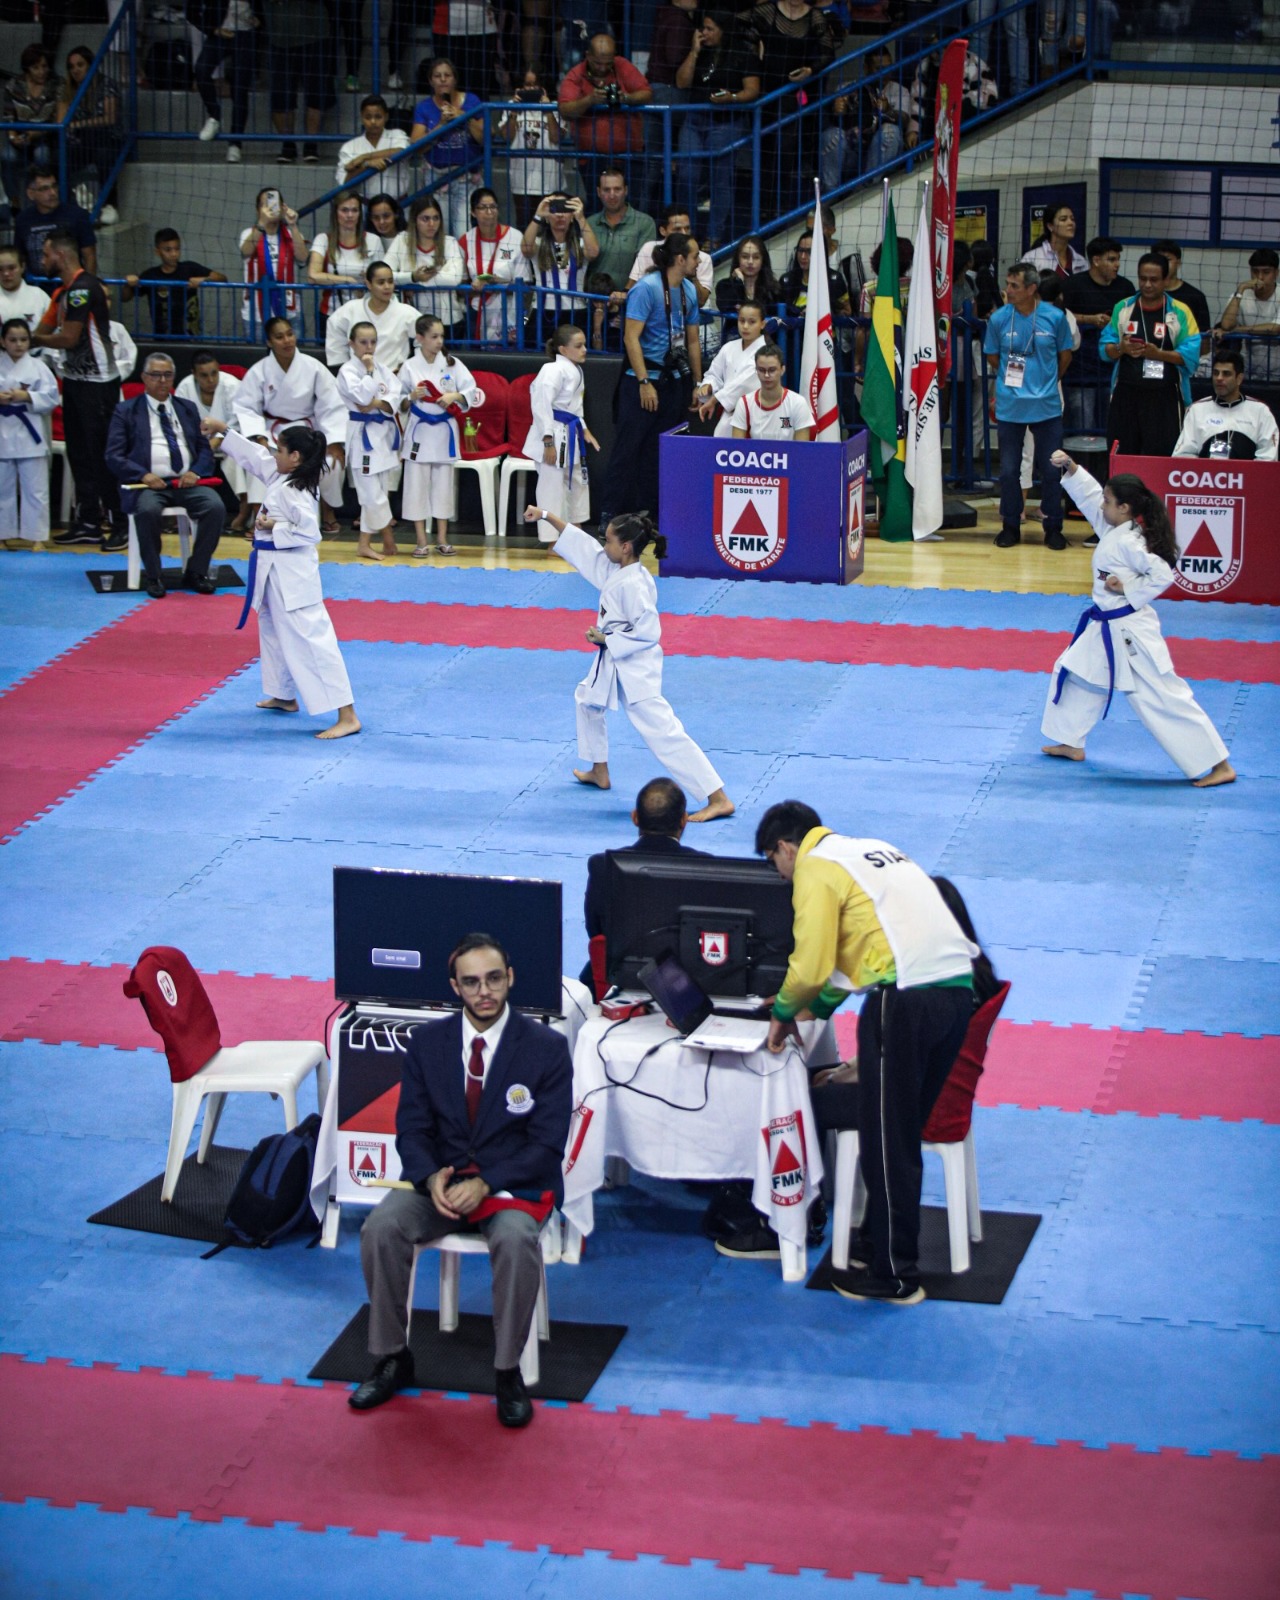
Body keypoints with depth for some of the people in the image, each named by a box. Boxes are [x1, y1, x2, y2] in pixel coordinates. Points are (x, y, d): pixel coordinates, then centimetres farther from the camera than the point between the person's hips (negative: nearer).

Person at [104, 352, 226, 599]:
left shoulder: (187, 409, 22)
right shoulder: (126, 411, 10)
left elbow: (205, 449, 16)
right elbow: (114, 456, 1)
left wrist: (196, 472, -7)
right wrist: (143, 475, -16)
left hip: (187, 482, 3)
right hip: (147, 483, -3)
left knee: (216, 507, -26)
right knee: (148, 510, -37)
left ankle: (196, 572, -8)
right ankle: (152, 575, -16)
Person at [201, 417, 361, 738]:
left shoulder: (296, 492, -23)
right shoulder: (279, 476, 5)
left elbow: (309, 532, -27)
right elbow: (253, 454, 18)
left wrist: (275, 527, -18)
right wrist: (222, 431, 21)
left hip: (291, 572, -11)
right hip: (274, 568, 11)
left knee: (310, 639, -13)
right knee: (273, 628, 27)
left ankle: (346, 716, -16)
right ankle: (284, 696, 44)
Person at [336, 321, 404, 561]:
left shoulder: (383, 369, 10)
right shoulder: (347, 370, -8)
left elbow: (396, 398, 0)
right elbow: (362, 396, -21)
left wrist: (378, 403, -16)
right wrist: (369, 370, -14)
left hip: (384, 432, 6)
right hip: (362, 435, -6)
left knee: (375, 491, 8)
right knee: (373, 492, -7)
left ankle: (365, 543, 13)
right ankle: (388, 537, 4)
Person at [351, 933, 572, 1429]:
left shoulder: (546, 1048, -6)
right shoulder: (427, 1042, 4)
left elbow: (547, 1145, -8)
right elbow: (412, 1127, 4)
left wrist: (485, 1184, -21)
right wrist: (431, 1178, -18)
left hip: (513, 1183, -3)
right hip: (442, 1178, 3)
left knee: (516, 1239, -36)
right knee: (381, 1229, -26)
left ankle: (508, 1371, -18)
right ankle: (391, 1359, -8)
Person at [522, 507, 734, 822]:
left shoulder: (634, 584, -26)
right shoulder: (613, 569, 2)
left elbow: (648, 632, -28)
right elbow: (581, 543, 11)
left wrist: (606, 639, -19)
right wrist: (546, 515, 11)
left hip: (635, 669, -10)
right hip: (613, 663, 10)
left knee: (664, 732, -14)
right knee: (587, 699, 32)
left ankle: (718, 799, -17)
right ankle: (599, 772, 48)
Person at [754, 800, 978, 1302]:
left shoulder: (815, 869, 0)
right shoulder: (872, 849, 27)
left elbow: (811, 965, -7)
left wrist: (785, 1012, 10)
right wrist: (811, 1010, 35)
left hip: (905, 998, -9)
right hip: (958, 989, 9)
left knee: (887, 1143, 2)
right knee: (904, 1132, 19)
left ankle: (895, 1277, 8)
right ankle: (884, 1244, 29)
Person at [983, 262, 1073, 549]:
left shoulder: (1055, 318, -6)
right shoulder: (999, 319, -4)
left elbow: (1065, 356, 8)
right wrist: (1011, 381, 11)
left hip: (1046, 405, -1)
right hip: (1010, 406, 1)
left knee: (1051, 469, 3)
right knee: (1008, 470, 5)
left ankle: (1053, 528, 15)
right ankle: (1010, 526, 19)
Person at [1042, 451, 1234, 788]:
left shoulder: (1130, 543, -23)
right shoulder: (1111, 529, 3)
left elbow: (1163, 575, -25)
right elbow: (1089, 495, 13)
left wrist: (1128, 589, -19)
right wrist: (1070, 469, 2)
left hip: (1130, 633, -10)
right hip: (1105, 628, 10)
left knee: (1164, 697, -8)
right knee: (1073, 672, 23)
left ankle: (1219, 766, -6)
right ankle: (1072, 744, 38)